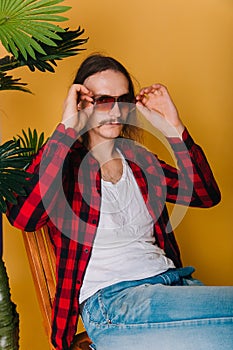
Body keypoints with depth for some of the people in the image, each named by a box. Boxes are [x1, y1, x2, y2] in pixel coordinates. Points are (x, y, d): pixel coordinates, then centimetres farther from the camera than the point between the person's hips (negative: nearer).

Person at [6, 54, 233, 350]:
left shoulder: (139, 159, 17)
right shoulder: (60, 160, 0)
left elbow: (207, 195, 7)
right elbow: (22, 217, -22)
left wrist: (173, 129, -2)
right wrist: (66, 128, -18)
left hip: (173, 281, 6)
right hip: (110, 301, -6)